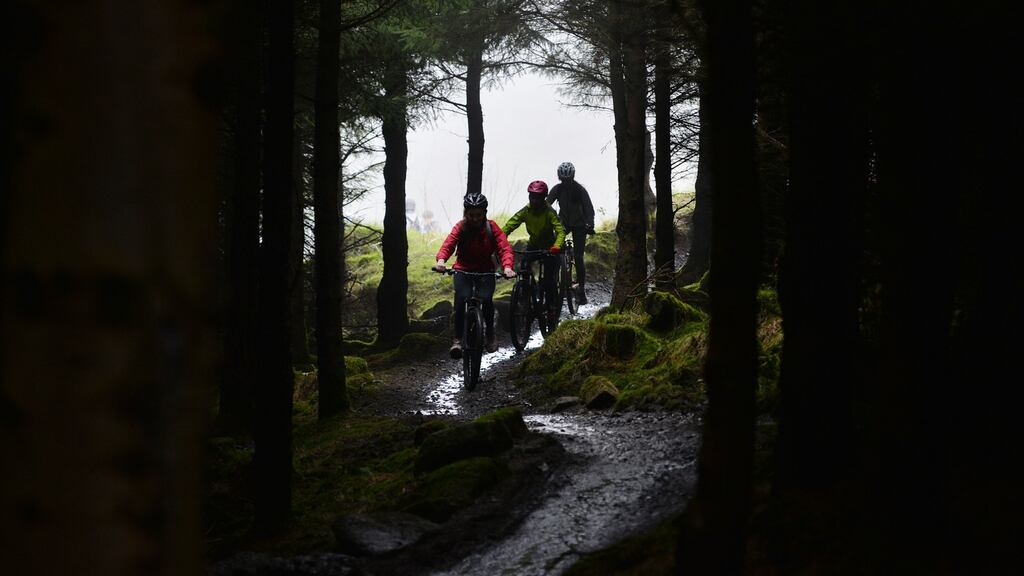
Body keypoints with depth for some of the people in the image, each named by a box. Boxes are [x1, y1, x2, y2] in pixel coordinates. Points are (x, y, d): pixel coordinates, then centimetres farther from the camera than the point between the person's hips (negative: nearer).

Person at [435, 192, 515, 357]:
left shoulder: (491, 227, -10)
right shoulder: (460, 228, -10)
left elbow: (504, 248, -21)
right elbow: (448, 244, -25)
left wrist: (507, 267, -42)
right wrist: (441, 260, -48)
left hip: (485, 271, 0)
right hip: (463, 270, 0)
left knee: (486, 299, -27)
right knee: (462, 297, -29)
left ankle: (490, 336, -2)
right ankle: (457, 339, -23)